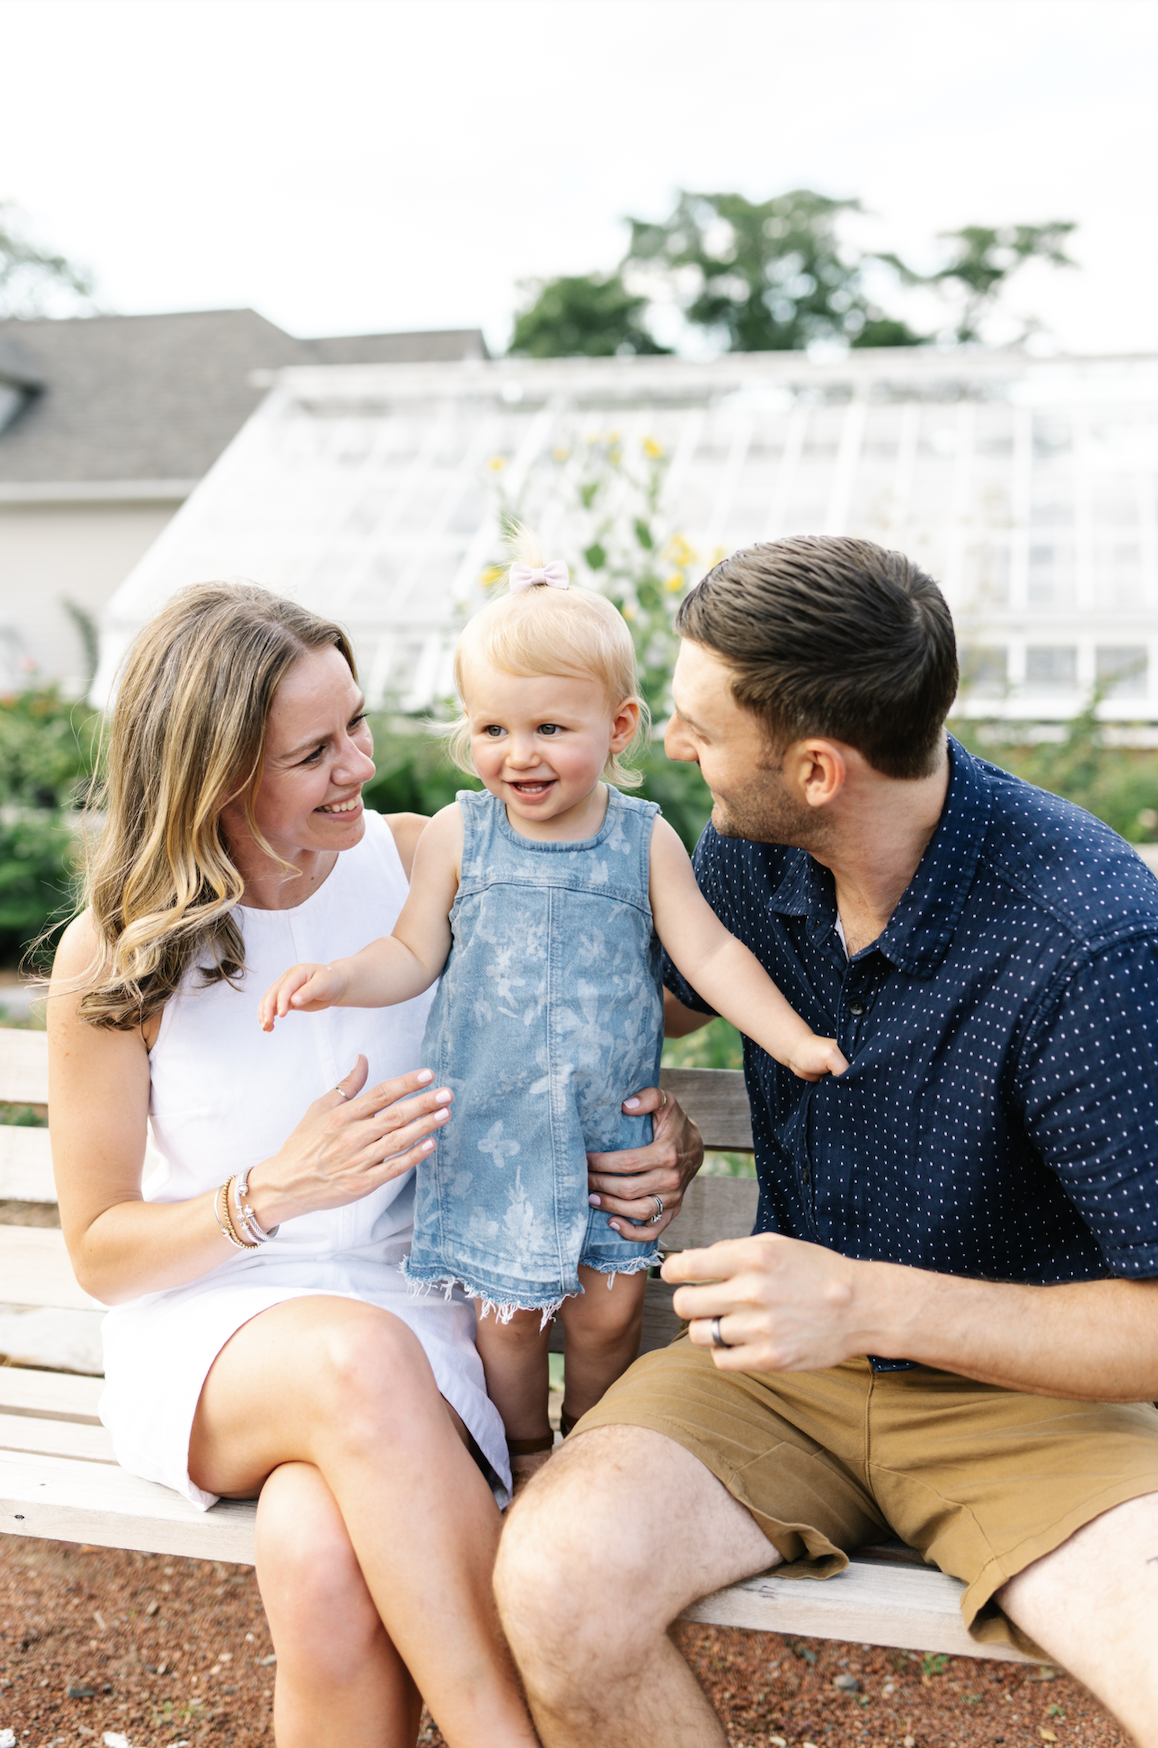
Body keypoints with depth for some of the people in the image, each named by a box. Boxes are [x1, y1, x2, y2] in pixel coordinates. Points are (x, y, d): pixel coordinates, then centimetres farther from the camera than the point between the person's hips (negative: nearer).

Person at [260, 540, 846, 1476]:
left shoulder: (645, 839, -5)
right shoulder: (457, 836, -6)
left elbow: (710, 953, -5)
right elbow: (414, 953, 0)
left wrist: (796, 1040, -13)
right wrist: (338, 977, -18)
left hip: (610, 1129, 1)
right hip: (492, 1129, -1)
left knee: (612, 1304, 12)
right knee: (508, 1311, 8)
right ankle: (525, 1457, 36)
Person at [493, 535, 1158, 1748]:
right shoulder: (748, 851, -3)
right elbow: (665, 997, 22)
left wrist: (874, 1303, -27)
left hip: (1024, 1388, -3)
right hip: (782, 1362, 3)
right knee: (555, 1579, -25)